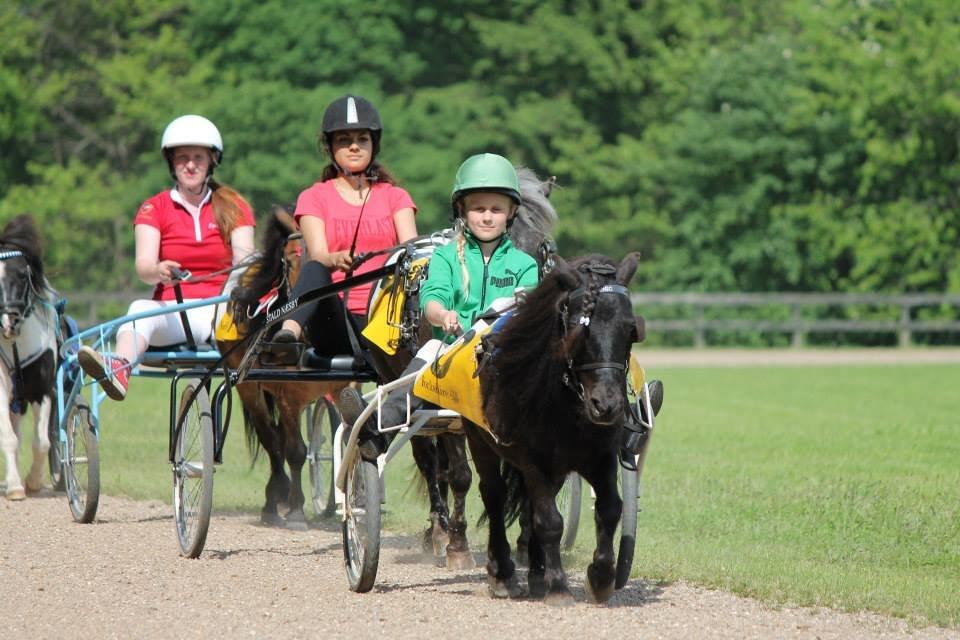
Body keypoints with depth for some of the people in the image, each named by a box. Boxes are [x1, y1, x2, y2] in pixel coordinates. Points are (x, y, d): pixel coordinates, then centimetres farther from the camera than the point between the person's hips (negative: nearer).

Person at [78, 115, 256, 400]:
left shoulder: (234, 207, 14)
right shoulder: (155, 209, 12)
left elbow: (244, 258, -1)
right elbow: (143, 265, -5)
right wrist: (159, 270, -31)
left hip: (221, 308, 1)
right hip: (173, 310, -1)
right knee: (140, 309, -36)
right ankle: (118, 369, -64)